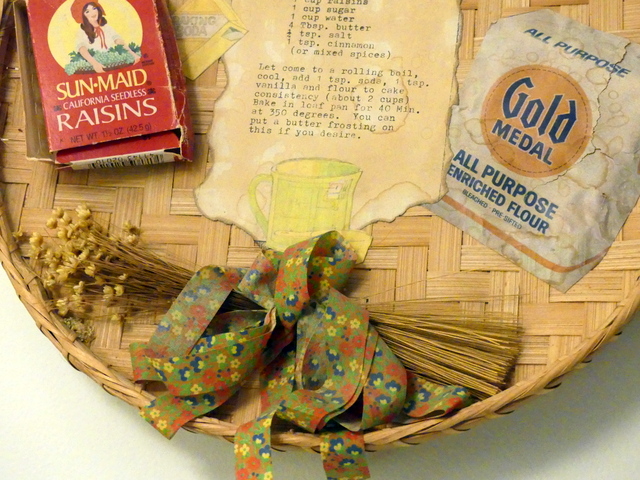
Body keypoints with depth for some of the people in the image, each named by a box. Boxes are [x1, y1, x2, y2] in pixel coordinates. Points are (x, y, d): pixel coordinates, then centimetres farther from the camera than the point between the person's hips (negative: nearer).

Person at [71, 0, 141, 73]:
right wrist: (94, 63, -34)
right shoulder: (82, 32, 0)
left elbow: (118, 40, -1)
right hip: (95, 68, -4)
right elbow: (82, 49, -17)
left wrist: (131, 53, -17)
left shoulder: (107, 27, 12)